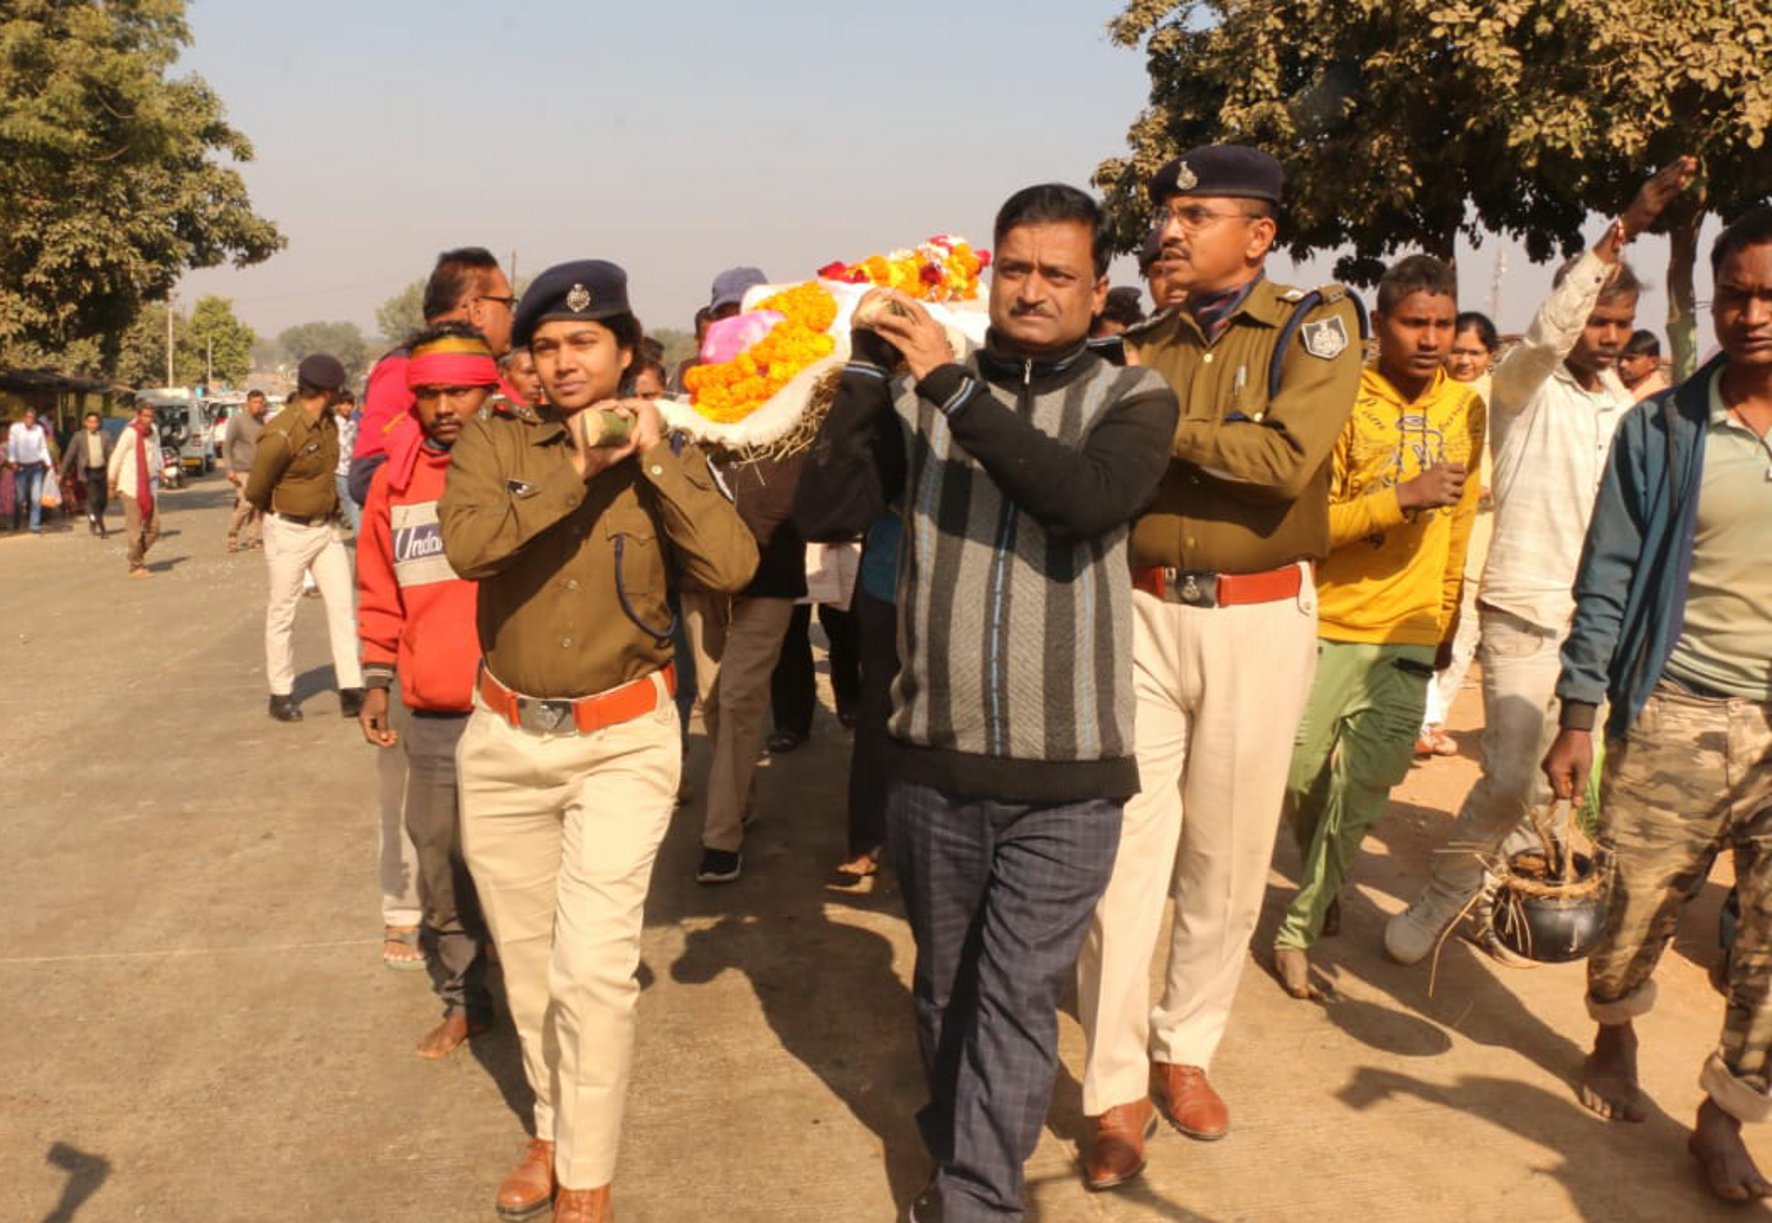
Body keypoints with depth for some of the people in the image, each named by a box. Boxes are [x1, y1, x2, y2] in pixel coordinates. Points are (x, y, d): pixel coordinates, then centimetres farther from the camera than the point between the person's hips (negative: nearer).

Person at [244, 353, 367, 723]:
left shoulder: (329, 423, 2)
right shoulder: (281, 434, -22)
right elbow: (255, 490, -12)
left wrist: (331, 508, 9)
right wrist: (280, 511, 5)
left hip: (327, 528, 7)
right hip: (290, 532, -7)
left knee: (342, 606, 2)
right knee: (282, 614, 6)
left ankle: (351, 691, 5)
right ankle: (281, 695, 17)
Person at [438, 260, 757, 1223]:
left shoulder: (666, 453, 0)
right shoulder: (493, 441, -1)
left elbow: (732, 567, -16)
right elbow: (465, 545, -20)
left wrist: (653, 458, -16)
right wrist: (574, 472, -24)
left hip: (624, 741, -2)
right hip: (504, 741, 2)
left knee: (593, 964, -10)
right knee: (525, 956, 15)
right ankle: (553, 1128, 37)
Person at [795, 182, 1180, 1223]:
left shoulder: (1131, 400, -1)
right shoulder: (923, 394, 3)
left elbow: (1088, 499, -23)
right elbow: (825, 513, -7)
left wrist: (953, 385, -22)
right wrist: (870, 367, -11)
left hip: (1065, 781, -2)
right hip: (937, 761, 3)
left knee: (1018, 999, 1)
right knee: (945, 987, 19)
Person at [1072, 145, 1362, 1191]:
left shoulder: (1316, 323, -1)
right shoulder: (1143, 347, 9)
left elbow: (1287, 458, -18)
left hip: (1261, 617, -2)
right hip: (1143, 610, 2)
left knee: (1229, 855, 9)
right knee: (1123, 848, -2)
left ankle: (1186, 1049, 29)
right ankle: (1118, 1087, 10)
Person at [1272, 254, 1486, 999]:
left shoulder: (1467, 408, 6)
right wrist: (1402, 497, -26)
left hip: (1410, 634, 3)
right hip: (1327, 624, -3)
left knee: (1366, 789, 0)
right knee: (1296, 774, 3)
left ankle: (1299, 929, 14)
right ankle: (1323, 883, 34)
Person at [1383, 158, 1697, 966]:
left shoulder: (1628, 408, 12)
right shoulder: (1525, 387, -5)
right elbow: (1548, 331, -28)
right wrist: (1623, 229, -34)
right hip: (1524, 613, -6)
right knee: (1511, 778, -12)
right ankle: (1440, 898, 7)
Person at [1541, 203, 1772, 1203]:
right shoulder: (1661, 429, -2)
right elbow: (1607, 583, -1)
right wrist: (1578, 719, -3)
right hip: (1677, 717, -1)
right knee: (1641, 908, 9)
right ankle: (1616, 1035, 39)